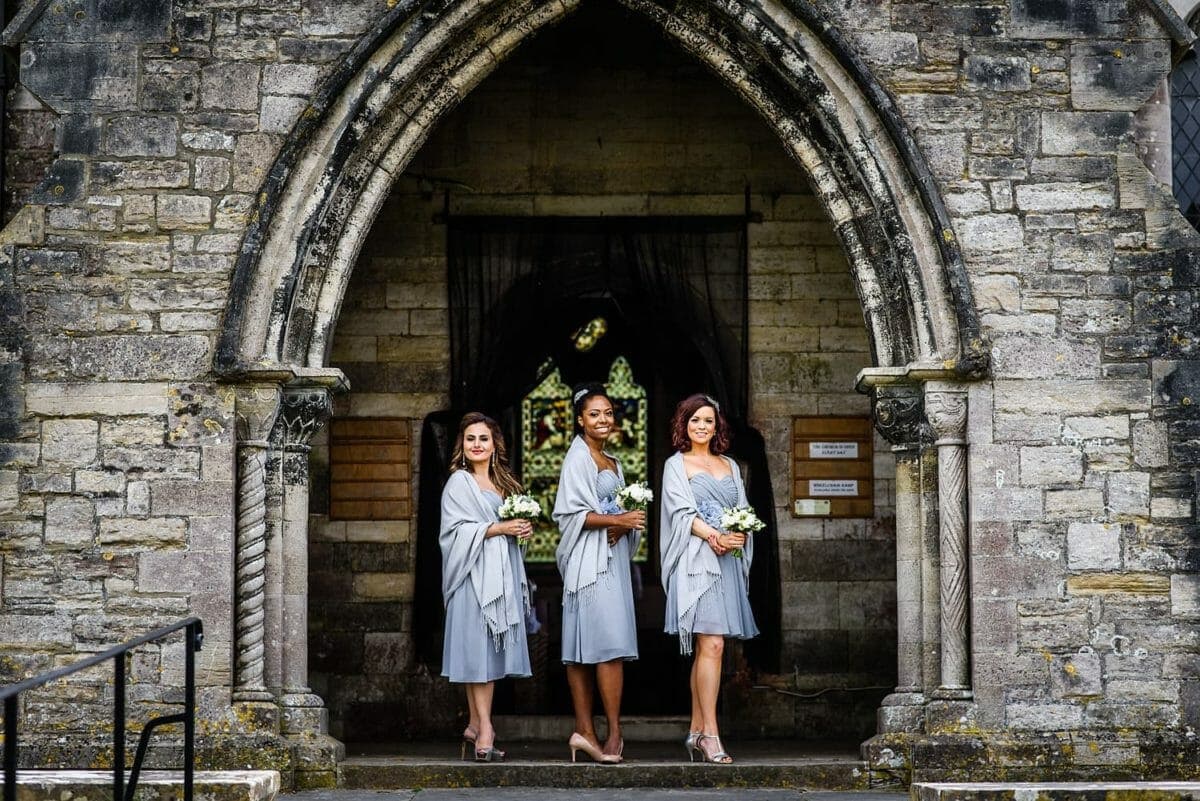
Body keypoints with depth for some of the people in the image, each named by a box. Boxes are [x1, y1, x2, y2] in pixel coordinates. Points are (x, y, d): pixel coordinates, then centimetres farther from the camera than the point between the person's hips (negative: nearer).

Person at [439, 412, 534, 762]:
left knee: (492, 651, 6)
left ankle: (476, 727, 11)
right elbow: (456, 529, -11)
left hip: (502, 573, 7)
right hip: (475, 574, -7)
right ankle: (484, 729, -14)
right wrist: (498, 528, -15)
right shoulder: (459, 482, -2)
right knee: (478, 648, -11)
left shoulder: (502, 482, 20)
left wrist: (522, 529, 7)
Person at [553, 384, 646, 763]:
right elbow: (572, 513, -13)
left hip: (613, 557, 8)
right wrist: (617, 519, -20)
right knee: (611, 645, -12)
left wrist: (621, 527, -4)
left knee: (585, 649, 5)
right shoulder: (578, 458, -5)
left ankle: (584, 731, 2)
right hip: (590, 560, -8)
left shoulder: (612, 462, 20)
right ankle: (614, 733, -11)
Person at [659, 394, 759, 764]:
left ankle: (696, 732, 11)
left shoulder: (729, 466, 20)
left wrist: (738, 536, -7)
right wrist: (712, 535, -19)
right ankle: (710, 734, -16)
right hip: (696, 559, -5)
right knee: (711, 644, -14)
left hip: (728, 562, 5)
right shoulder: (676, 465, 5)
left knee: (705, 648, 6)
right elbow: (681, 510, -5)